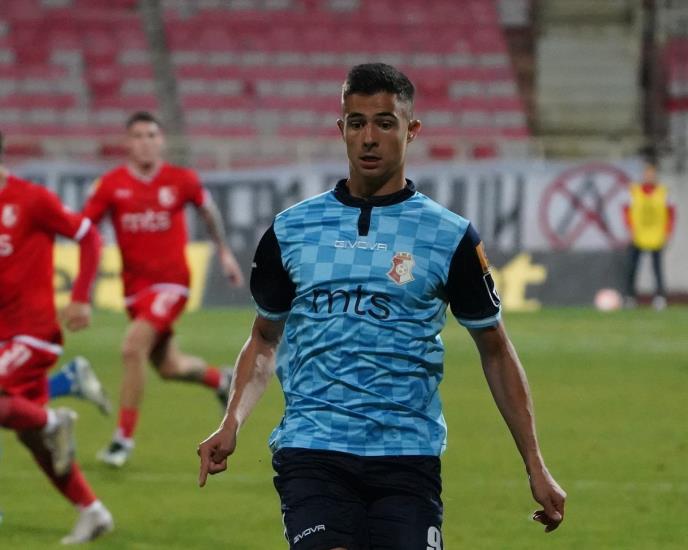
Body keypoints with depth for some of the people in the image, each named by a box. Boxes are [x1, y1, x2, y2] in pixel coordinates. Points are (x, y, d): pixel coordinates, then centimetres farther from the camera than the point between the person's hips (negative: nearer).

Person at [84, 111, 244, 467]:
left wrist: (224, 252, 23)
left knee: (133, 348, -22)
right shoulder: (112, 184, -3)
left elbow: (208, 209, 16)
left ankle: (124, 438, -13)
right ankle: (220, 380, 46)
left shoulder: (181, 181, -3)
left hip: (171, 281, -3)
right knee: (169, 368, 12)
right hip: (135, 285, 3)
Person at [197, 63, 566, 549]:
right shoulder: (290, 230, 9)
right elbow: (266, 338, 21)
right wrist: (233, 423, 3)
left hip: (407, 458, 0)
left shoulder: (450, 236, 4)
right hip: (312, 453, 0)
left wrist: (535, 466, 7)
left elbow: (495, 350, 11)